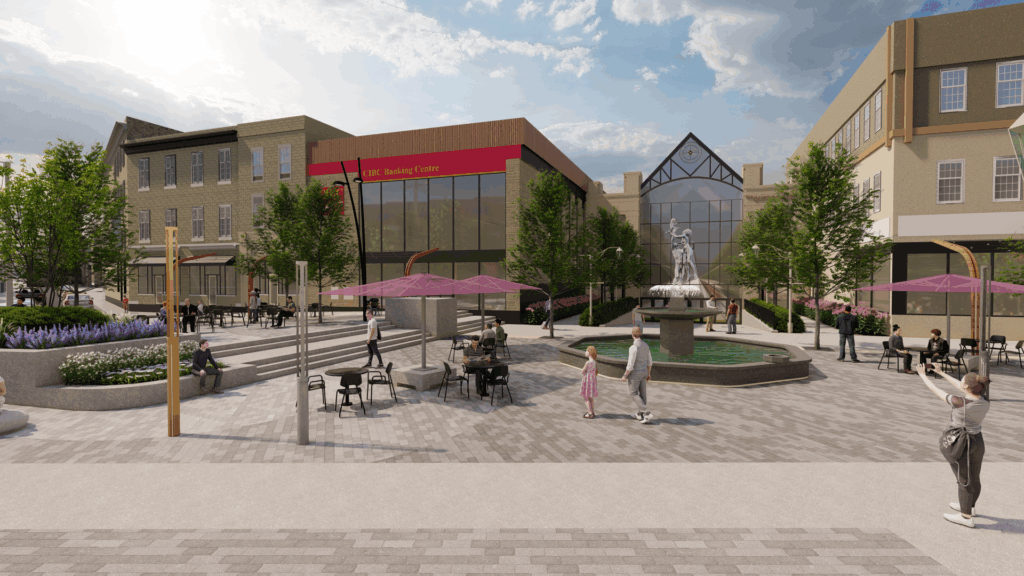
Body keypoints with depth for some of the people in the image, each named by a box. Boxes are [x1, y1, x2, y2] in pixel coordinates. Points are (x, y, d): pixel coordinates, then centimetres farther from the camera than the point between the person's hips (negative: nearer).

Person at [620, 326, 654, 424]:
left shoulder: (633, 347, -26)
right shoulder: (645, 345, 0)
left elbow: (630, 365, -24)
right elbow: (649, 361, 9)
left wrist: (625, 376, -12)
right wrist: (648, 373, 21)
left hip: (635, 373, -8)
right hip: (643, 372, 8)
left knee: (633, 393, 4)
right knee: (642, 393, 14)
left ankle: (646, 412, -7)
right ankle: (640, 414, 24)